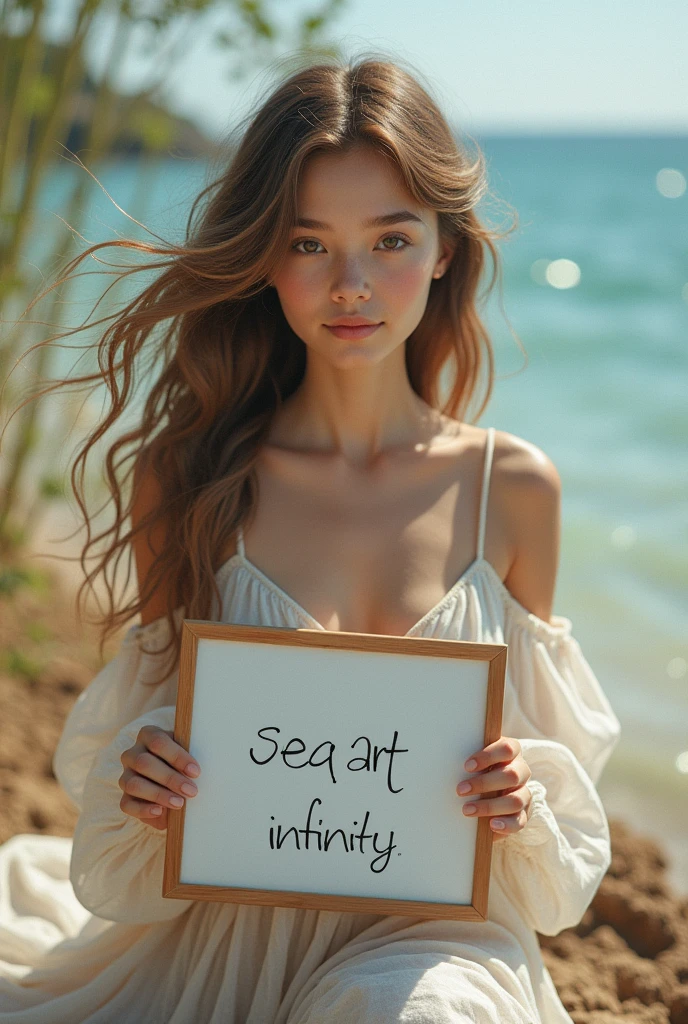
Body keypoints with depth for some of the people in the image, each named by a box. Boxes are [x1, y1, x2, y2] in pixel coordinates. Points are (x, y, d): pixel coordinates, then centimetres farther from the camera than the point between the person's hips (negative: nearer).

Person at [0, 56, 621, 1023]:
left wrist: (517, 800, -12)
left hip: (430, 927, 0)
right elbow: (151, 707, 8)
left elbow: (541, 740, 10)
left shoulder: (515, 488, 0)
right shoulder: (185, 476, -3)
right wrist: (139, 782, -14)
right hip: (224, 928, 1)